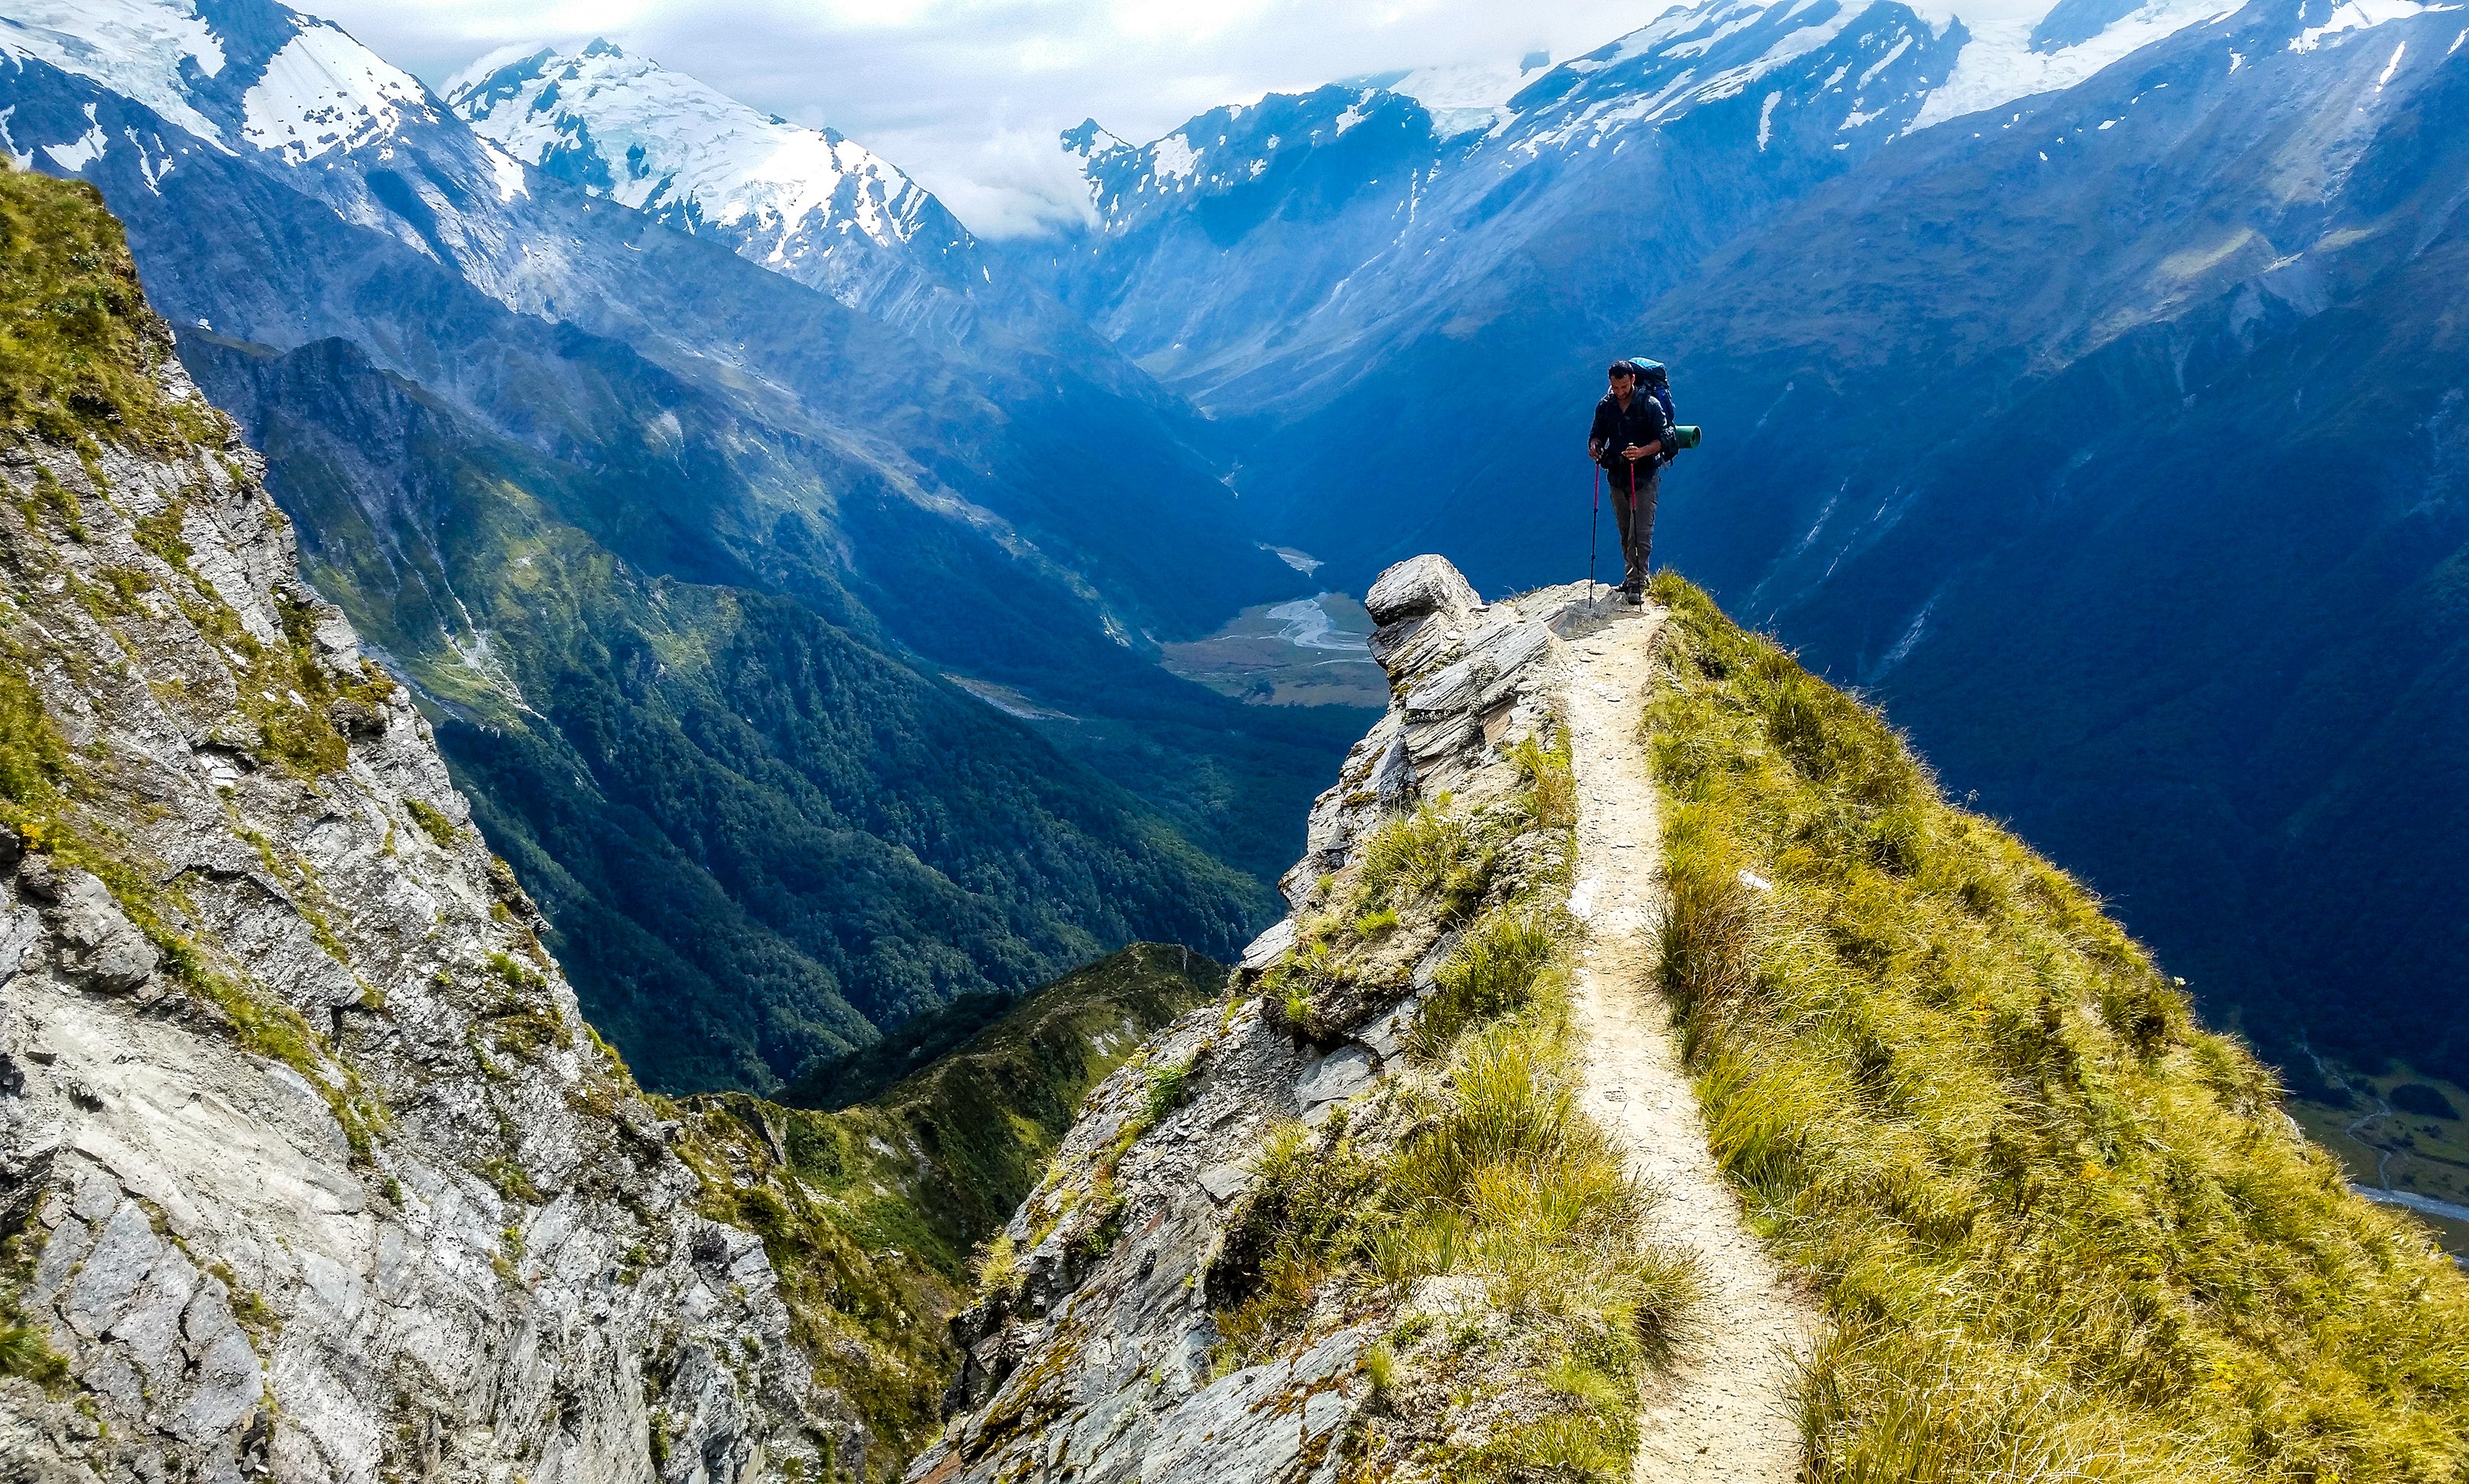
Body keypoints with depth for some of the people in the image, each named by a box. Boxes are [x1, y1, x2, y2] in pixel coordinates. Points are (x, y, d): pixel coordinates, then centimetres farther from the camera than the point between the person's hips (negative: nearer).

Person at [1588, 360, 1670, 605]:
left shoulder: (1649, 404, -10)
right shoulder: (1605, 405, 4)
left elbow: (1663, 438, -13)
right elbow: (1598, 433, 12)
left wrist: (1642, 452, -31)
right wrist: (1594, 445, -12)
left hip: (1644, 476, -5)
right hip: (1617, 475, 5)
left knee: (1641, 532, -11)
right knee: (1625, 532, 12)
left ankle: (1636, 584, -12)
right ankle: (1632, 576, 24)